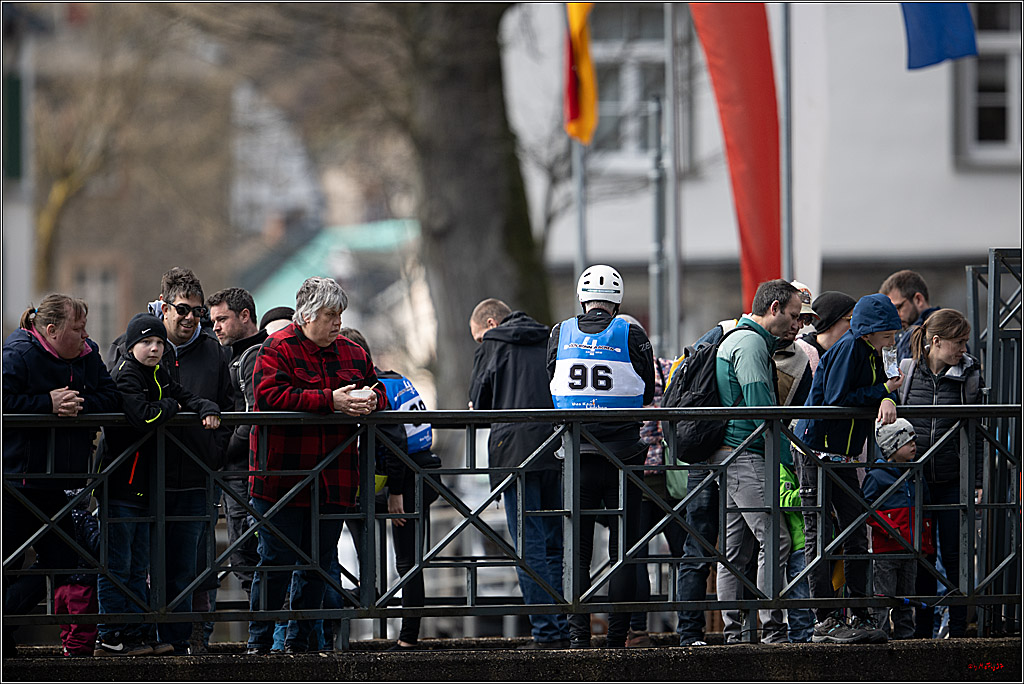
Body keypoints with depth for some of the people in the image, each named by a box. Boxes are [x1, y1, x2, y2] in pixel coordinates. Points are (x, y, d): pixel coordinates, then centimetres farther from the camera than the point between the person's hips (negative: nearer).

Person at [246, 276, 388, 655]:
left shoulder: (352, 353, 14)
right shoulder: (277, 349, -5)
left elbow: (378, 393, 19)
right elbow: (270, 396, -19)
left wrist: (371, 399, -7)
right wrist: (330, 401, -23)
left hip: (334, 479, 5)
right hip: (283, 477, -5)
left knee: (319, 563, 8)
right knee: (276, 560, -3)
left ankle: (298, 641, 18)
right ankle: (259, 642, 6)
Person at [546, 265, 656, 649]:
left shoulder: (560, 334, 3)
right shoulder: (631, 335, -2)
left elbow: (549, 388, 12)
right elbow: (648, 395, 5)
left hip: (576, 457, 1)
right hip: (623, 458, -1)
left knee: (577, 550, 6)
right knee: (623, 551, 4)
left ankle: (577, 635, -1)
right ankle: (617, 637, 0)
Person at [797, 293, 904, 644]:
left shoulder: (870, 352, 11)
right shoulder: (848, 348, -15)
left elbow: (882, 390, 5)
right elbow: (836, 399, -22)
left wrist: (888, 400, -19)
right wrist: (883, 390, -15)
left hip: (843, 456, 9)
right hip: (817, 452, -9)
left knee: (856, 533, 7)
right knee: (819, 534, -6)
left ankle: (860, 616, 10)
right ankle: (825, 620, -6)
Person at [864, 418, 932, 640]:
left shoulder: (915, 475, 14)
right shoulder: (877, 476, -7)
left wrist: (926, 542, 17)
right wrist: (887, 527, -18)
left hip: (910, 547, 7)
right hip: (885, 549, -7)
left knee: (907, 596, 11)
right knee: (884, 595, -7)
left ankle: (905, 635, 17)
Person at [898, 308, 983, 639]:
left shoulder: (968, 374, 1)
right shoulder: (904, 370, 0)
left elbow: (975, 432, 3)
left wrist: (976, 480, 0)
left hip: (953, 482, -1)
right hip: (914, 481, 1)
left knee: (954, 559, 1)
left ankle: (957, 629, 7)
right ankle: (921, 631, 12)